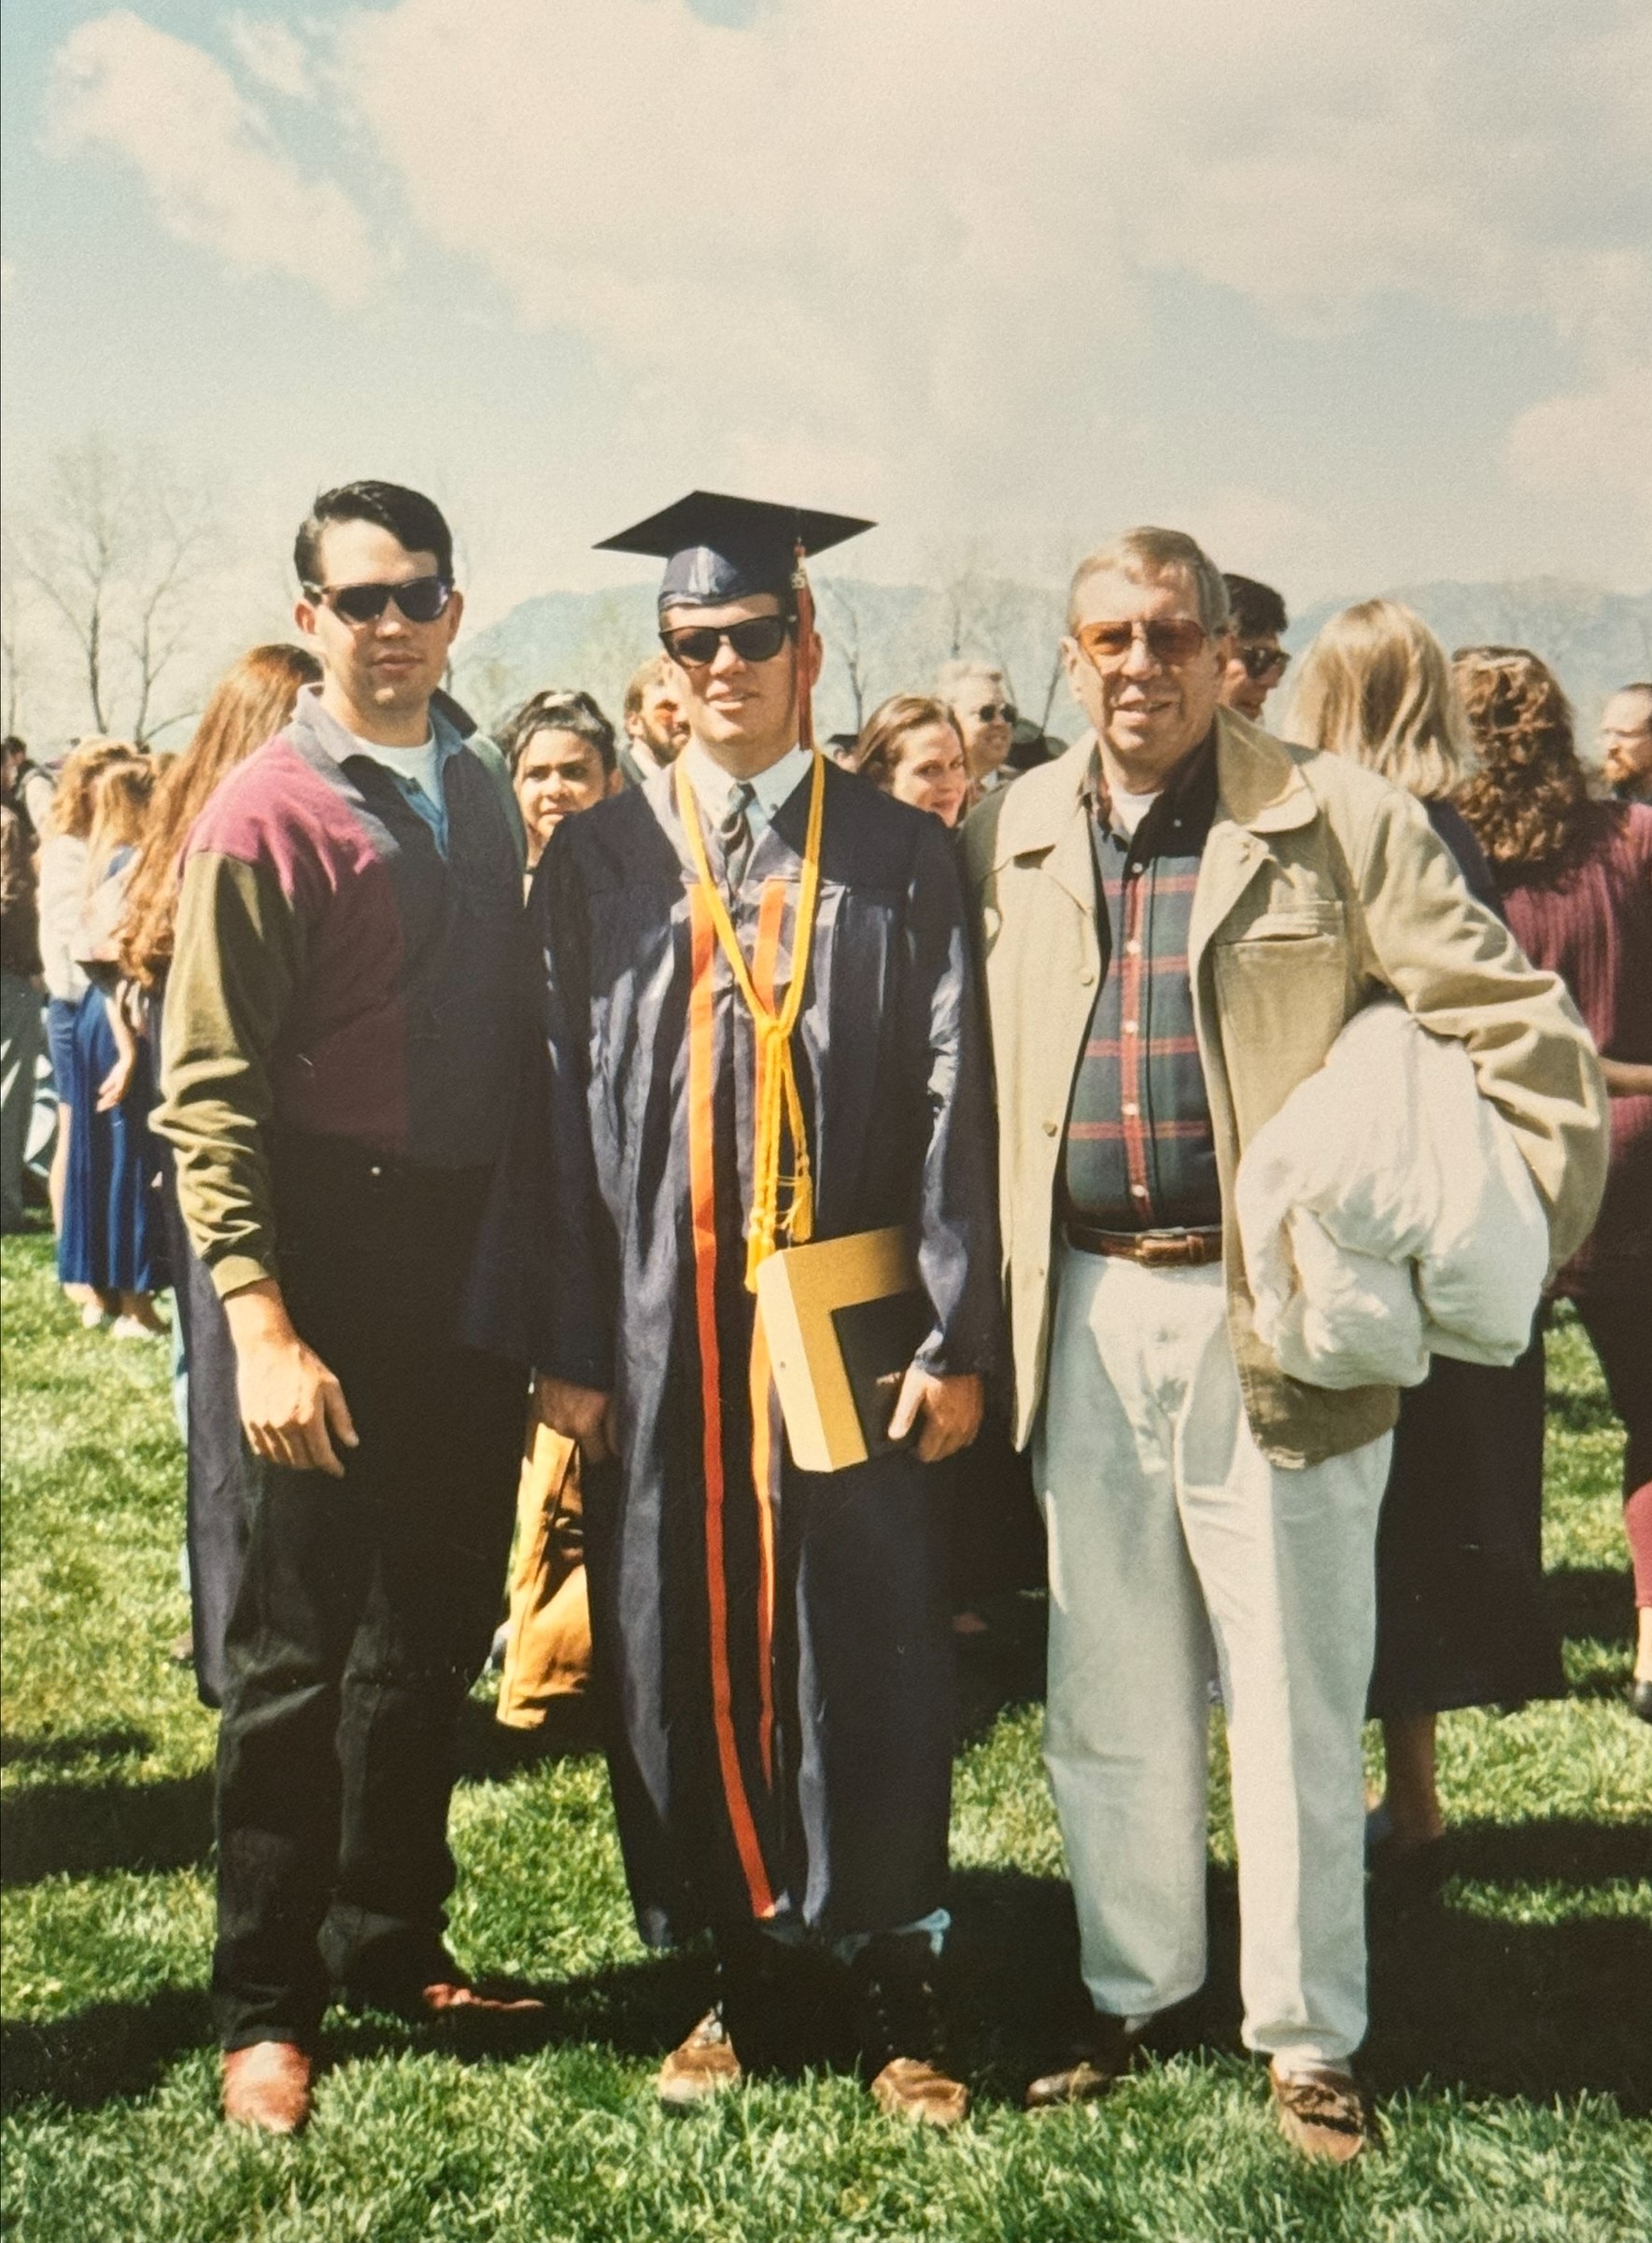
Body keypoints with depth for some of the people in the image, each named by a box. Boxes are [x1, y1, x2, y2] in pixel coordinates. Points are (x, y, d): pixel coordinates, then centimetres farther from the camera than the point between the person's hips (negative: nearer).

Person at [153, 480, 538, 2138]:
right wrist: (261, 1327, -20)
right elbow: (209, 1099, -13)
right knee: (299, 1648, 4)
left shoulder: (481, 793, 10)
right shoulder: (264, 817, -9)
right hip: (337, 1259, -6)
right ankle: (264, 2005, 19)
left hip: (476, 1253, 6)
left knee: (436, 1627, 16)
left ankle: (388, 1942, 33)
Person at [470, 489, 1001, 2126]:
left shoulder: (900, 857, 4)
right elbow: (560, 1105, 4)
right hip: (664, 1324, 2)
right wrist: (564, 1345, -2)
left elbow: (953, 1104, 0)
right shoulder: (598, 861, 7)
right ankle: (751, 1970, 25)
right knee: (686, 1648, 8)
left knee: (866, 1650, 4)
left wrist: (954, 1335, -6)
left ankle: (892, 1983, 21)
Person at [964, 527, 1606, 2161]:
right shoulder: (1009, 840, 7)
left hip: (1277, 1318, -3)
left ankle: (1309, 2039, 23)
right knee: (1108, 1697, 14)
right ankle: (1128, 1993, 32)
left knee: (1293, 1702, 7)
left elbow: (1529, 1038, -5)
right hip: (1086, 1318, 3)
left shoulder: (1340, 822, -4)